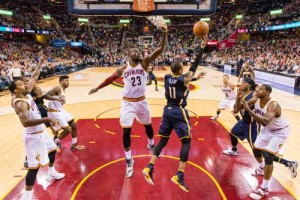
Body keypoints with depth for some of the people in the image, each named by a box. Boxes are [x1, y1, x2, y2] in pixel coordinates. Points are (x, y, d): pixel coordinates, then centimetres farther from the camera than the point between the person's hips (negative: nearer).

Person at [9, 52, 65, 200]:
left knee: (52, 149, 26)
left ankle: (52, 174, 48)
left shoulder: (27, 93, 0)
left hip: (41, 132, 10)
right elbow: (25, 123, -36)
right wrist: (46, 119, -37)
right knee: (35, 165, -4)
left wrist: (40, 63, 6)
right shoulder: (20, 103, -25)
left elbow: (34, 77, 9)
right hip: (33, 136, -10)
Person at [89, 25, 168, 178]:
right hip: (128, 103, -1)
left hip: (142, 101, 1)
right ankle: (129, 161, 15)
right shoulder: (123, 69, 0)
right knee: (126, 131, -2)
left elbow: (160, 49, -13)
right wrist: (98, 88, 21)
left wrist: (164, 33, -25)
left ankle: (151, 145, 50)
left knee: (148, 125, 19)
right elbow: (111, 78, 16)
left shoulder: (145, 63, -3)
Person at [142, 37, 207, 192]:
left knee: (163, 140, 16)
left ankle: (150, 168, 13)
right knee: (186, 142, 4)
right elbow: (194, 66, -3)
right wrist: (202, 48, 1)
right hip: (179, 112, -6)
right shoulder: (184, 79, -9)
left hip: (167, 110, 6)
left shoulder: (167, 77, 5)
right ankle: (179, 176, -1)